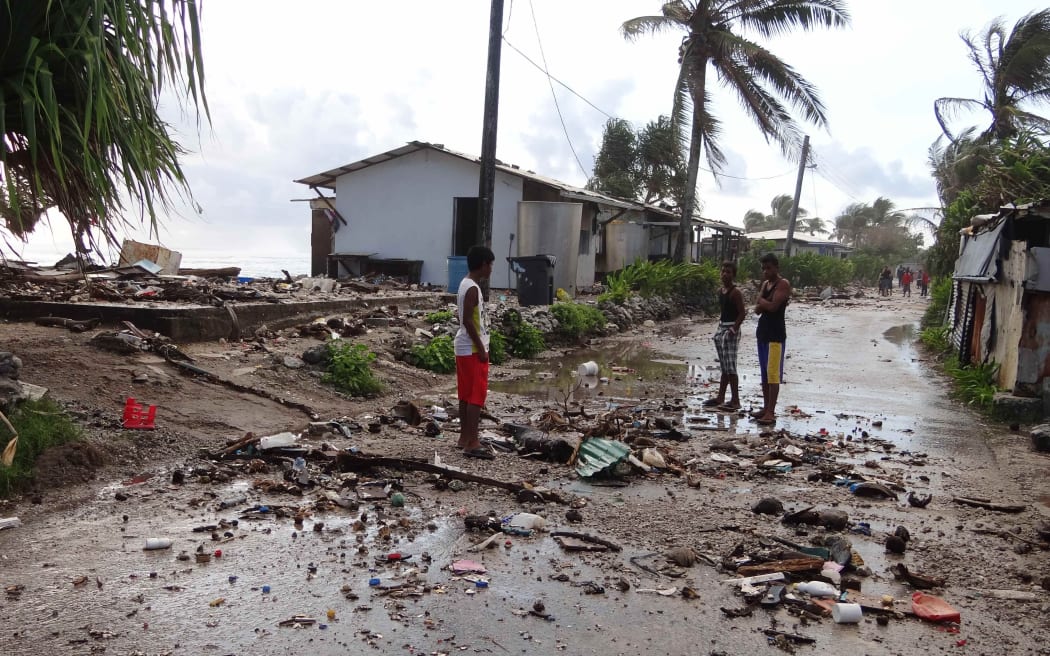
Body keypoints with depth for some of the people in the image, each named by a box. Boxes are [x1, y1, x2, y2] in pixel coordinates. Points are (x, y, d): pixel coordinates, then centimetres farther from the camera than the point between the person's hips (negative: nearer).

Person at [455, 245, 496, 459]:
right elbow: (468, 321, -22)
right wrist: (481, 348, -18)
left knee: (466, 394, 15)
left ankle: (465, 437, 23)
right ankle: (472, 443, -6)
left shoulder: (465, 284, 13)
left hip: (464, 348, 10)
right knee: (477, 395, -7)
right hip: (472, 349, -10)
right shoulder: (473, 289, -18)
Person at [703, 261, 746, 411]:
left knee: (730, 366, -10)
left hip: (731, 331, -9)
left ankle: (735, 400, -6)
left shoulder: (735, 292, -12)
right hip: (721, 329, 9)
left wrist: (733, 329, -20)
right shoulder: (720, 291, 13)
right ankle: (720, 398, 20)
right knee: (724, 366, 14)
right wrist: (720, 323, 12)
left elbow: (742, 313, -15)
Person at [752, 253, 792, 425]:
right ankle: (766, 407, 19)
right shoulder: (765, 284, 15)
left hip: (776, 334, -9)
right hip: (762, 332, 9)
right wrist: (764, 304, -12)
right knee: (764, 373, 12)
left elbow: (773, 306, -20)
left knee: (773, 373, -10)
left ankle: (771, 412, -10)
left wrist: (761, 300, -2)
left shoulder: (783, 284, -9)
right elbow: (757, 309, 8)